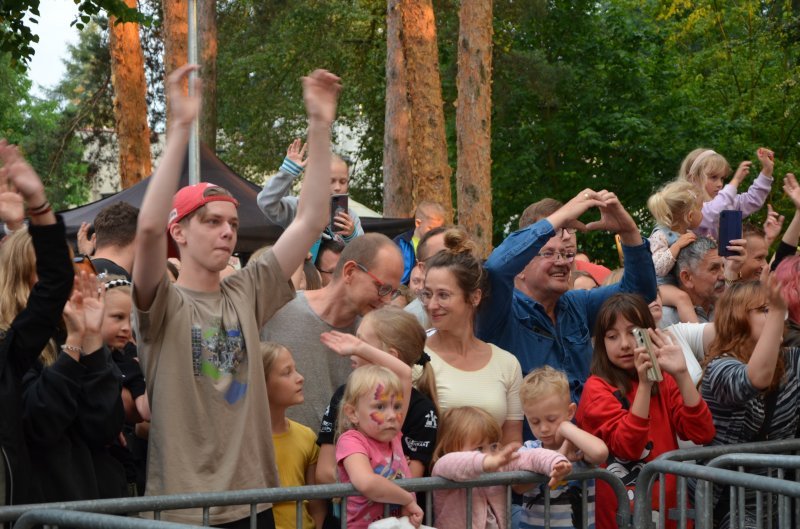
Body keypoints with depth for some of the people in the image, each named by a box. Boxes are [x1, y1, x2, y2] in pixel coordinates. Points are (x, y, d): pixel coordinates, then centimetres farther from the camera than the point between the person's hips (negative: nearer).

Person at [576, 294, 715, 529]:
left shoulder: (664, 381, 7)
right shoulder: (597, 387, -6)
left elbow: (702, 434, -7)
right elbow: (627, 447, -19)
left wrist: (681, 375, -16)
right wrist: (643, 384, -26)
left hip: (671, 509, 4)